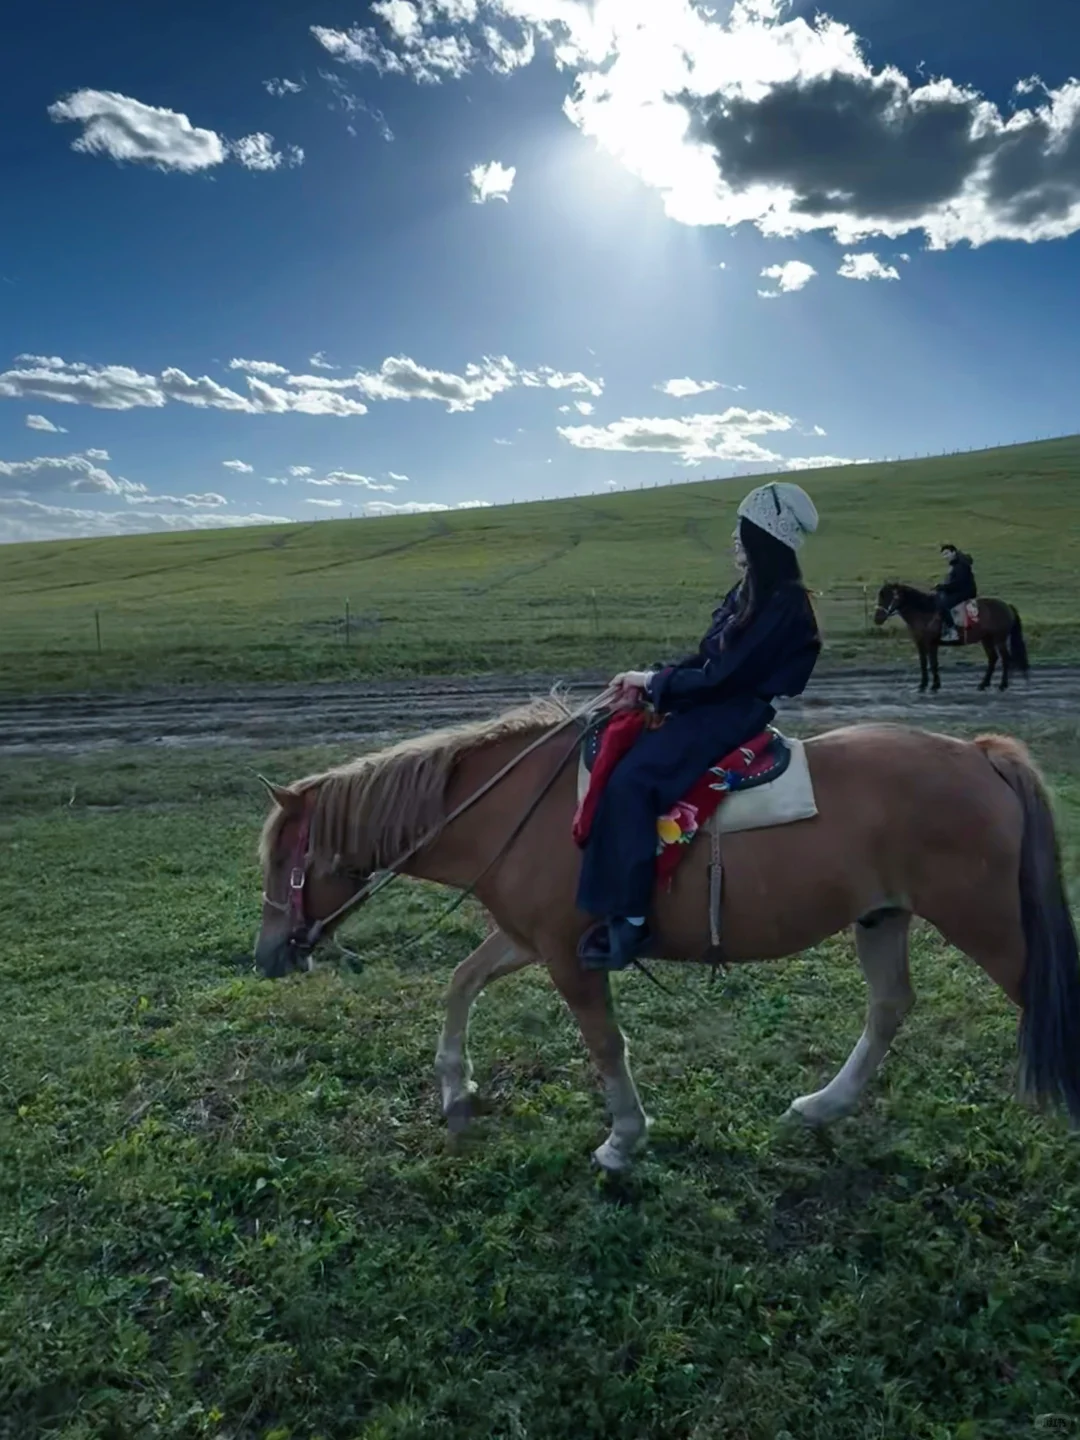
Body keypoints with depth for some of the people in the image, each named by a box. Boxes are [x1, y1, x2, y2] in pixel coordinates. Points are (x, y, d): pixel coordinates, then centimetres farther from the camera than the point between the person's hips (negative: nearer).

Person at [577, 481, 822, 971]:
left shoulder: (783, 604, -18)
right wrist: (652, 679, 0)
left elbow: (725, 678, -21)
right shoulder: (752, 592, 12)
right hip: (715, 706, 10)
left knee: (630, 779, -24)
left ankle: (629, 918, -19)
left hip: (735, 716, -10)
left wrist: (653, 682, -11)